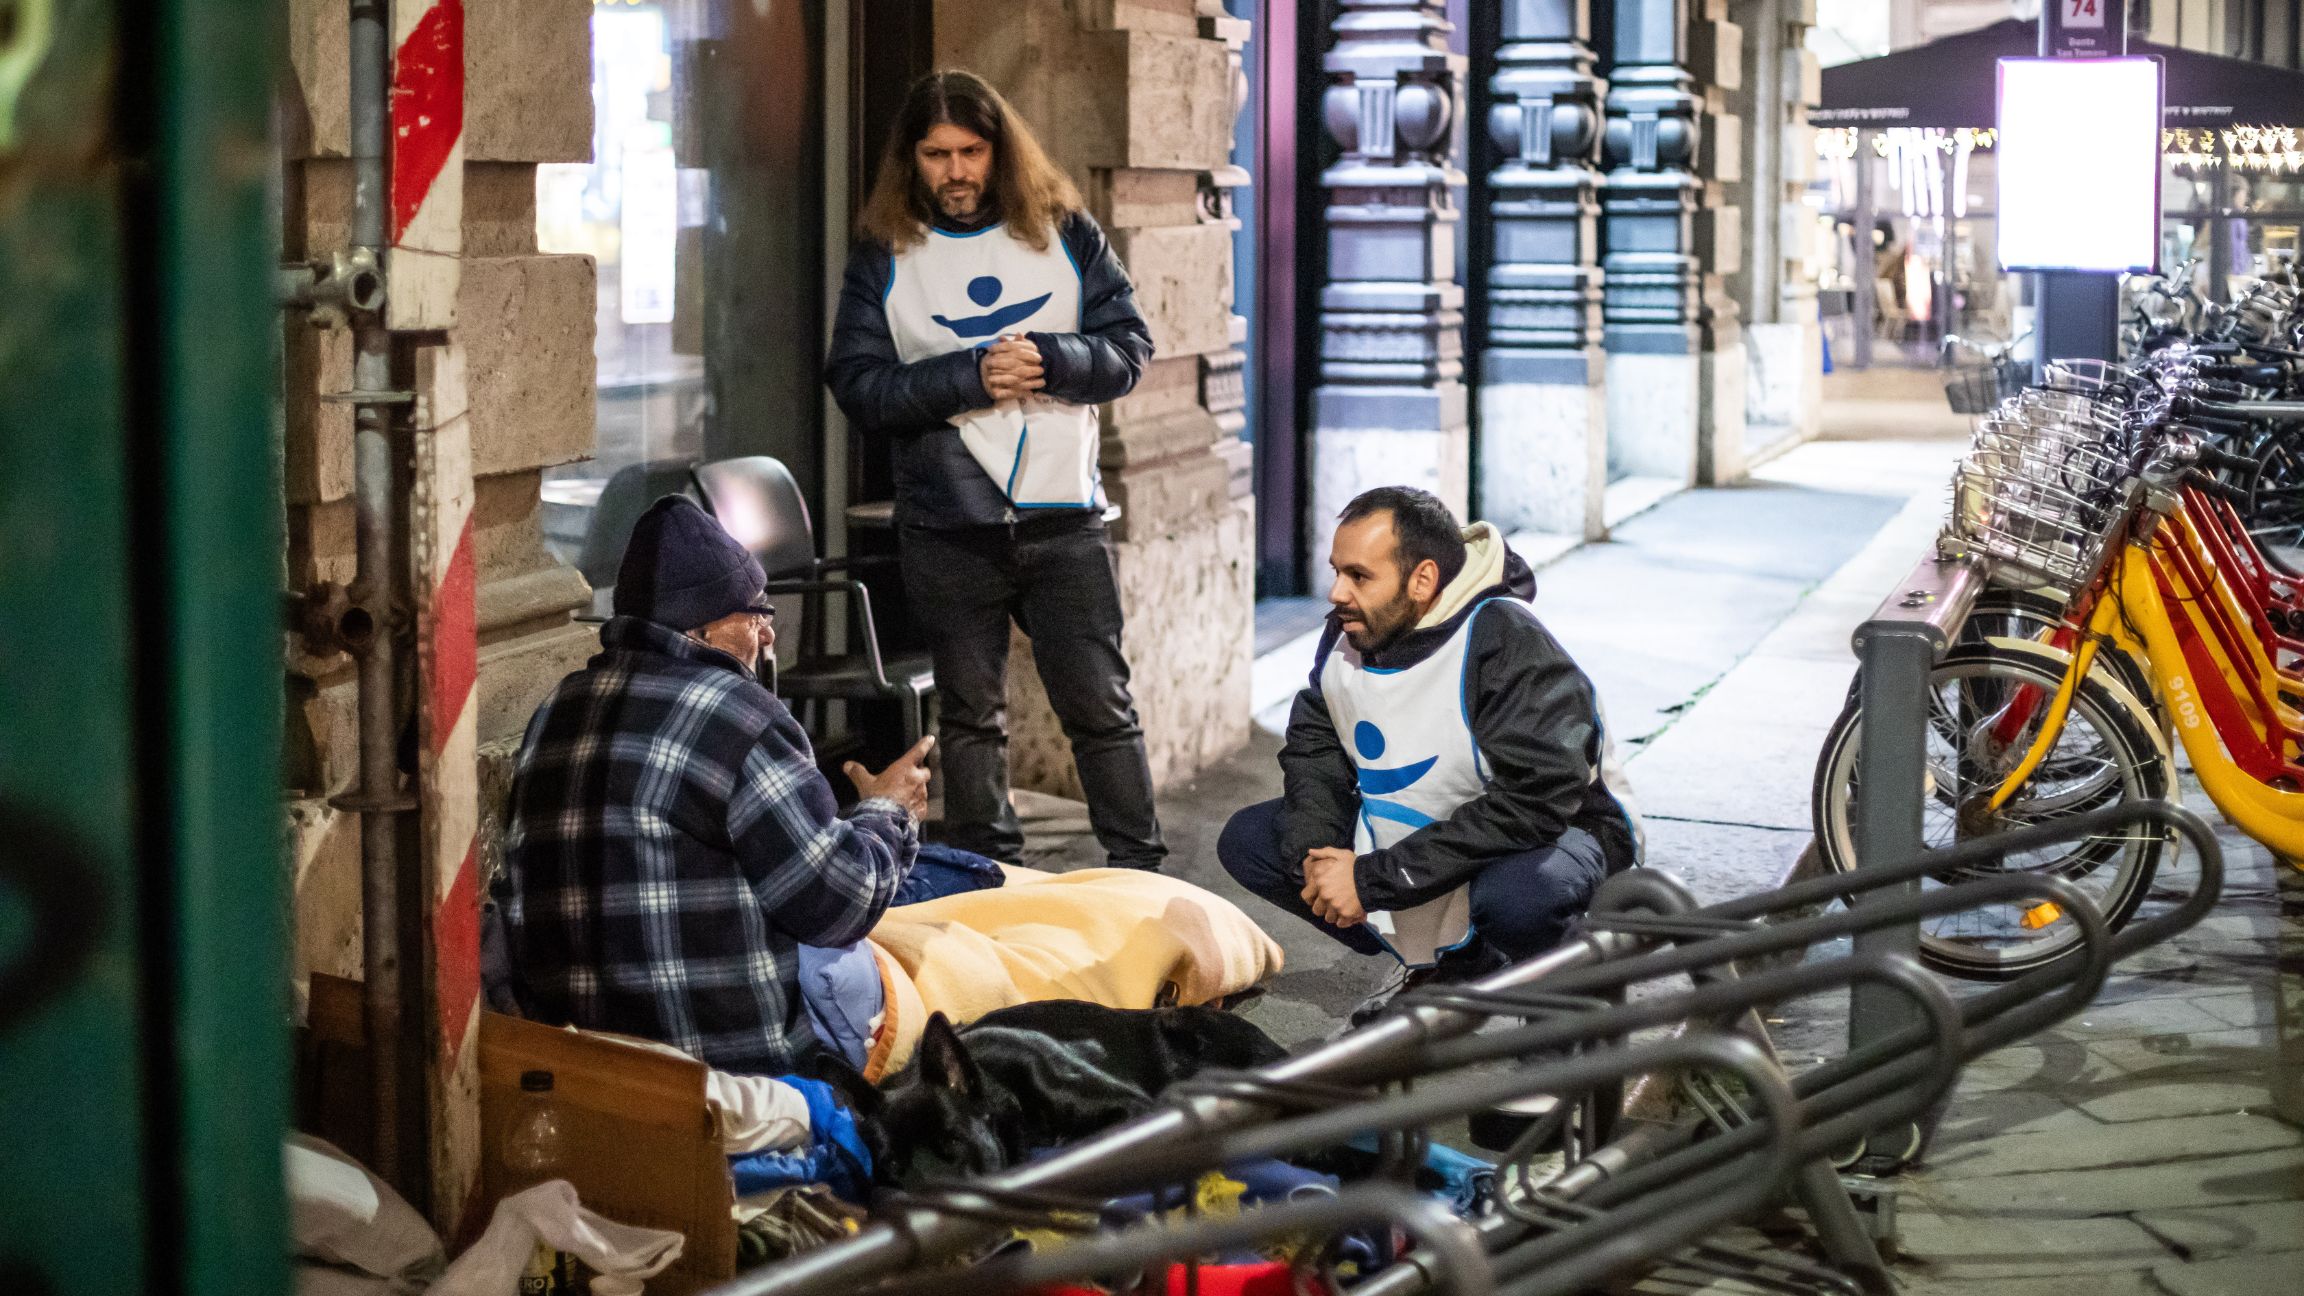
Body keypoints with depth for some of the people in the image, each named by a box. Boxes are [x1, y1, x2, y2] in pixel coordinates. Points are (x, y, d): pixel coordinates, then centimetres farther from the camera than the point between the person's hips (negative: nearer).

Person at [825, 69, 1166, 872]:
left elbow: (1129, 348, 2)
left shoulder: (1062, 232, 4)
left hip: (1062, 516, 0)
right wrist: (971, 376, -17)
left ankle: (1140, 873, 9)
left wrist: (1045, 357, -17)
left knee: (1100, 705, 2)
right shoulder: (884, 255, 2)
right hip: (947, 526, 0)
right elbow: (857, 385, -6)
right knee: (970, 714, 9)